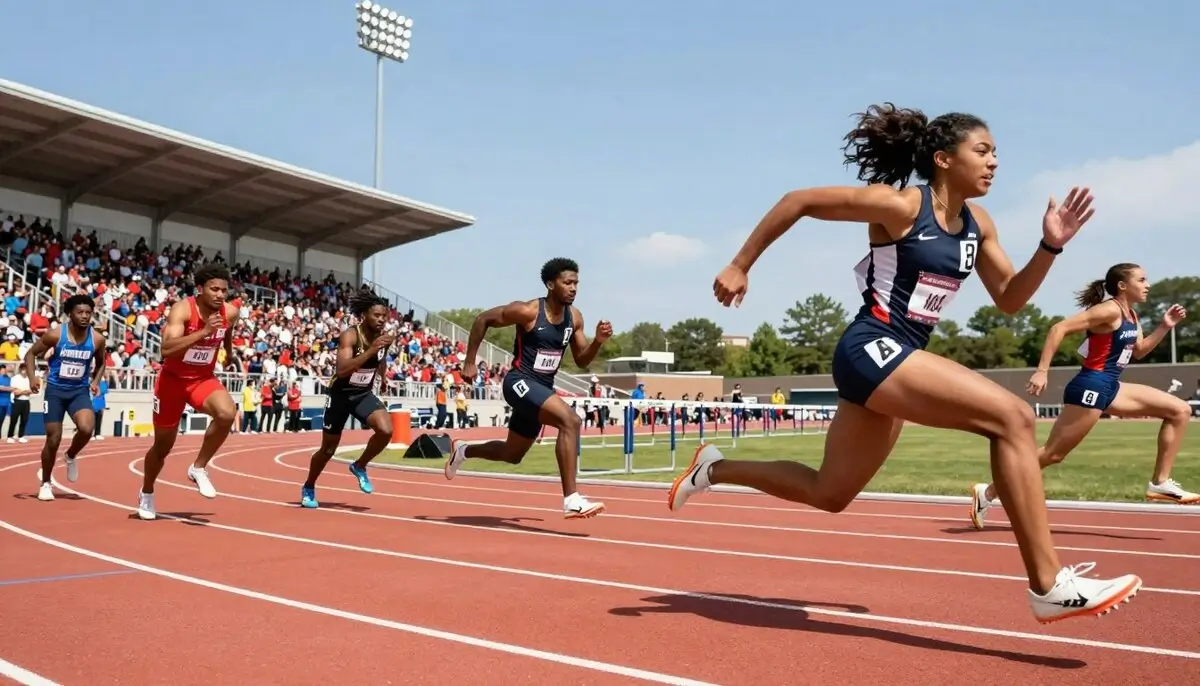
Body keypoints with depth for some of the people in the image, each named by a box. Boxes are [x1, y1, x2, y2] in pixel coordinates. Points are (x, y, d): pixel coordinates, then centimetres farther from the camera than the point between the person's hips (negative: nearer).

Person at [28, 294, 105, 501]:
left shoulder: (97, 339, -6)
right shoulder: (55, 335, -12)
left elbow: (100, 363, 13)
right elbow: (31, 353, 0)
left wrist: (95, 381, -2)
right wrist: (32, 377, -14)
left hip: (80, 390, 1)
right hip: (55, 389, -1)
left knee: (87, 429, -25)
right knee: (53, 439, 0)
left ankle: (71, 456, 9)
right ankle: (45, 483, 22)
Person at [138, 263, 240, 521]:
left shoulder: (230, 312, -11)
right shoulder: (182, 310, -25)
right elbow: (167, 349, -39)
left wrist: (229, 351, 31)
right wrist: (204, 332, -46)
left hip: (204, 378, 3)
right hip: (173, 379, -3)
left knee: (227, 413, -30)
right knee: (163, 445, 12)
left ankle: (198, 468, -7)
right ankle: (146, 494, 40)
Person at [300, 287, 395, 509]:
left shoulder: (383, 337, -6)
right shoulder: (350, 336, -24)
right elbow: (342, 370, -39)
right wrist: (371, 350, -44)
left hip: (364, 393, 4)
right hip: (341, 394, -4)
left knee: (386, 430, -23)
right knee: (329, 448, 8)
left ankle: (360, 466, 4)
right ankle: (308, 488, 35)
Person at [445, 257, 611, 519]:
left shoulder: (574, 317, 2)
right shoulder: (527, 311, -15)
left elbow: (582, 361, 9)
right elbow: (483, 319, -7)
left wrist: (598, 341, -11)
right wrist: (469, 363, -7)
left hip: (542, 388, 8)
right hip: (520, 383, -8)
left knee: (512, 454, 20)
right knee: (570, 420, -30)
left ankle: (462, 451, 48)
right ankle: (571, 500, -28)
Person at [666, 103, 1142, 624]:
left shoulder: (977, 224, 11)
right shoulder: (898, 206, -11)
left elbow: (1009, 300, 16)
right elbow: (798, 201, -8)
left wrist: (1050, 246, 0)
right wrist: (740, 266, -8)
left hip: (900, 357, 9)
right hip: (872, 349, -9)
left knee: (829, 494, 16)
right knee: (1012, 417, -20)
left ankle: (713, 469, 31)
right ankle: (1049, 585, -15)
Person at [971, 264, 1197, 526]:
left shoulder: (1131, 315, 16)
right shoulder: (1110, 310, -13)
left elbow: (1139, 351, 28)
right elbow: (1060, 328, -21)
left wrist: (1166, 326, 14)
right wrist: (1041, 371, -27)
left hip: (1110, 386, 10)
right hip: (1091, 386, -10)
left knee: (1180, 410, 9)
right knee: (1053, 453, -9)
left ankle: (1161, 483, 9)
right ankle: (987, 492, -3)